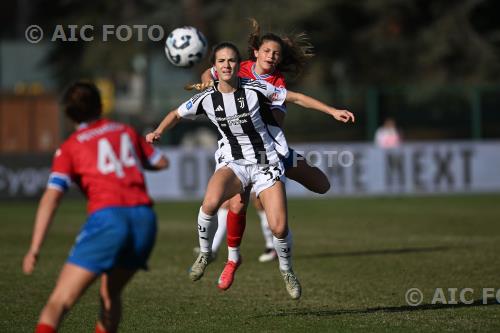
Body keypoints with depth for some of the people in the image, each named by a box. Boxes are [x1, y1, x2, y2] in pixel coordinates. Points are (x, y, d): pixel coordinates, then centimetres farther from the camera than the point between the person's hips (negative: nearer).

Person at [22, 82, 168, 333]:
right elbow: (161, 162, 35)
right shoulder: (126, 132, 23)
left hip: (107, 217, -4)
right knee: (110, 296, 26)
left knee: (58, 302, -8)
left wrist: (34, 249, -6)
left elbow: (51, 198, -1)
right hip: (144, 217, 4)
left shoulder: (69, 147, 11)